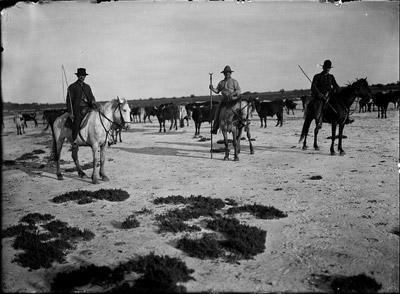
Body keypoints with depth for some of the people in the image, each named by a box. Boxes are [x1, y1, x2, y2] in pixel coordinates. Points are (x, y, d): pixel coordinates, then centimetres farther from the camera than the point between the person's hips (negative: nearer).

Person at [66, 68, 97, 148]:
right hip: (78, 108, -4)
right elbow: (69, 100, 2)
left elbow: (91, 97, 20)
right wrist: (70, 112, -8)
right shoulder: (72, 87, 7)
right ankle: (74, 141, -22)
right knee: (77, 122, -27)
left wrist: (93, 102, -6)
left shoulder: (87, 86, 22)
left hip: (87, 108, 4)